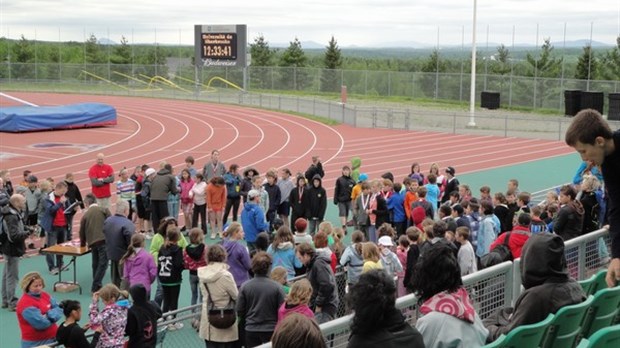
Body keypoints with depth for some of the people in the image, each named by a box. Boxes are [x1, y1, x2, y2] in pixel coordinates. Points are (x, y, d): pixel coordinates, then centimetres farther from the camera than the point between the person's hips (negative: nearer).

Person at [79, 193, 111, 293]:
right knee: (103, 264, -3)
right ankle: (95, 287, -10)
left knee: (95, 264, 15)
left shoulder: (85, 215, 11)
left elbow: (82, 231, 17)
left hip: (92, 242, 3)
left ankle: (96, 286, 18)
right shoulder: (104, 210, 6)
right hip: (104, 240, -3)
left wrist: (83, 243, 34)